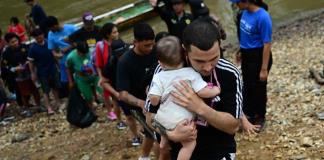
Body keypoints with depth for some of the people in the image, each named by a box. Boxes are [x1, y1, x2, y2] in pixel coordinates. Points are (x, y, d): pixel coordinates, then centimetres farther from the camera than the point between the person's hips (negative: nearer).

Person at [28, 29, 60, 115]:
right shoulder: (32, 48, -16)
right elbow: (31, 62, -10)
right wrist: (33, 73, -9)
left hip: (53, 69, 4)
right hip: (42, 72, -4)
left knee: (56, 87, 17)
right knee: (46, 91, 3)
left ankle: (58, 103, 35)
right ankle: (49, 108, 11)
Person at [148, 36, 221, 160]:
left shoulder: (158, 77, -5)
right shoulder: (191, 73, -10)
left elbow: (154, 100, -11)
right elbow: (203, 92, -16)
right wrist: (215, 90, 3)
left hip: (162, 118, 4)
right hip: (181, 121, -4)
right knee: (189, 144, 8)